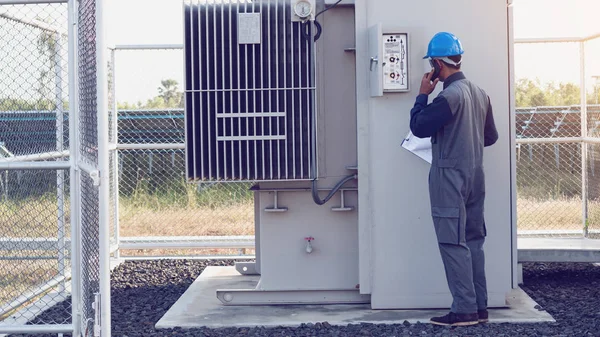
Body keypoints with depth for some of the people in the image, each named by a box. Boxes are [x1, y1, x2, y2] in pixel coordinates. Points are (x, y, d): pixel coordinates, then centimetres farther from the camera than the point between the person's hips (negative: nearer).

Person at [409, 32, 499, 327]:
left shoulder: (449, 95, -17)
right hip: (475, 177, 8)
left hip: (450, 178, -8)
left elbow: (419, 127, -12)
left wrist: (422, 95, -1)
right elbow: (491, 137, 17)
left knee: (453, 243, -4)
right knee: (473, 241, 11)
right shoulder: (480, 93, 10)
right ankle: (479, 306, 14)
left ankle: (465, 310, -4)